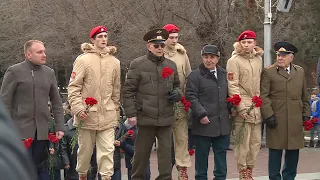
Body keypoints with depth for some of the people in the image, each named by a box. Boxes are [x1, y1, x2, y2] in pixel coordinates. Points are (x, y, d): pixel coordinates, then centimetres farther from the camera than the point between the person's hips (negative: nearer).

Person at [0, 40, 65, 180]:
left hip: (42, 131, 4)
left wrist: (59, 127, 7)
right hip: (21, 130, -4)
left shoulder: (49, 73, 12)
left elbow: (57, 103, 15)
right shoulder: (14, 72, -2)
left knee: (41, 169, 6)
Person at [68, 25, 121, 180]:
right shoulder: (83, 60, -3)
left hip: (108, 116, 2)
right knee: (85, 149, 10)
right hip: (87, 114, -2)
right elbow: (73, 87, -4)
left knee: (107, 149, -5)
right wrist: (78, 108, -14)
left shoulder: (114, 62, 9)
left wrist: (116, 112, 16)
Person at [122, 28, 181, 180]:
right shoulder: (138, 64, -3)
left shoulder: (171, 65, 10)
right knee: (141, 152, 7)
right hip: (145, 117, -3)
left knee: (166, 153, 1)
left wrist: (177, 93, 1)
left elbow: (177, 85, 25)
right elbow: (128, 90, -3)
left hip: (166, 118, 3)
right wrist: (131, 113, -8)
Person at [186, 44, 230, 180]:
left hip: (222, 123, 5)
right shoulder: (195, 75, -5)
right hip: (204, 122, -5)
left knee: (221, 153, 10)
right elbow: (191, 97, -12)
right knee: (202, 154, 3)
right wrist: (201, 114, -18)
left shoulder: (223, 74, 13)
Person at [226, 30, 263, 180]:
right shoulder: (234, 61, -5)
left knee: (256, 142, 10)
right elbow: (232, 86, -10)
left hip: (257, 107, 6)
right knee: (243, 142, -5)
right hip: (242, 108, -6)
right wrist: (241, 107, -16)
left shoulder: (258, 59, 13)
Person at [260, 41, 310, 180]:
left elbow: (304, 96, 18)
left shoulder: (300, 72, 14)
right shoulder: (268, 72, 0)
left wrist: (306, 114, 12)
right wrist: (268, 115, -13)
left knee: (293, 150, 7)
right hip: (276, 119, -4)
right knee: (275, 150, 0)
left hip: (295, 120, 4)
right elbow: (263, 96, -5)